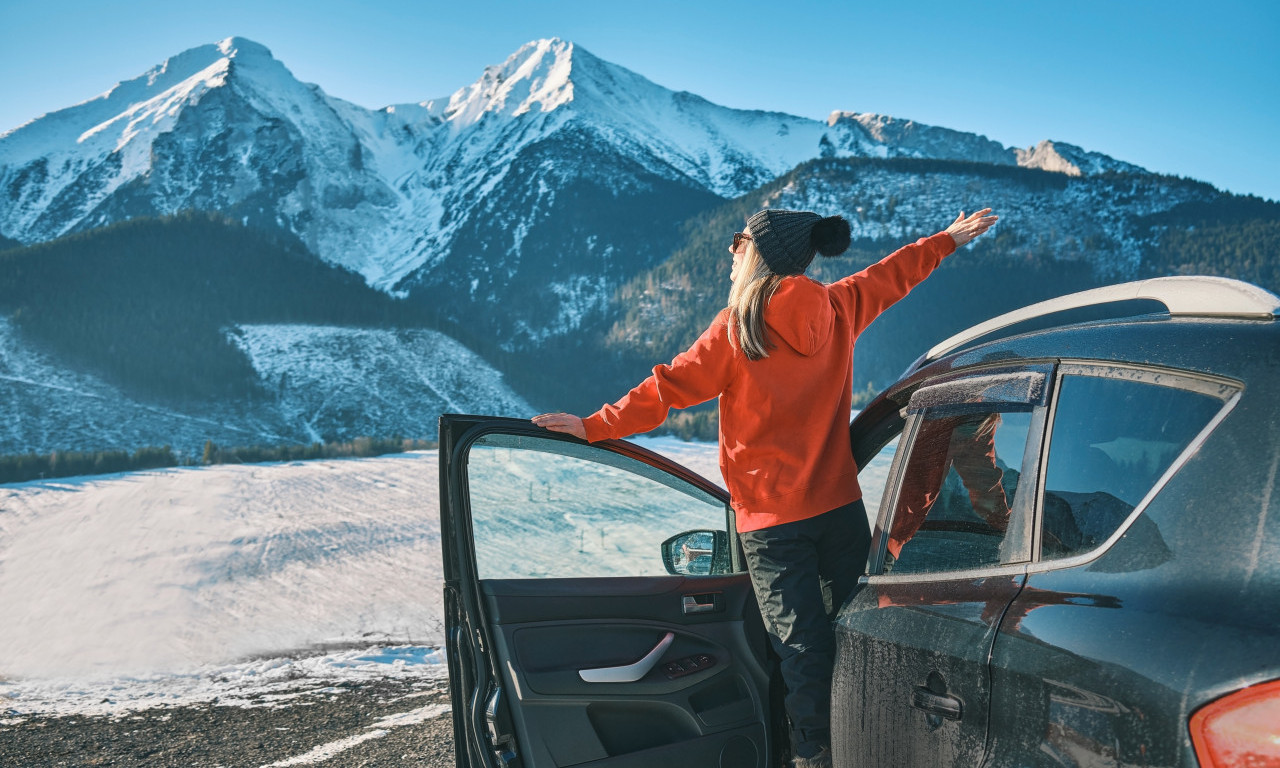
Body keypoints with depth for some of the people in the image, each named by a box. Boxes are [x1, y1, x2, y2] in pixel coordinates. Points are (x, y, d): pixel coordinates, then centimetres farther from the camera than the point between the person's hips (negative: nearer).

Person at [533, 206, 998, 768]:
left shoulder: (736, 327, -8)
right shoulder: (837, 309, 5)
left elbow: (668, 389, -5)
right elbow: (890, 275, 22)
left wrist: (595, 427, 3)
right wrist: (948, 239, 39)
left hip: (772, 521, -4)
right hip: (840, 507, 4)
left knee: (804, 652, -1)